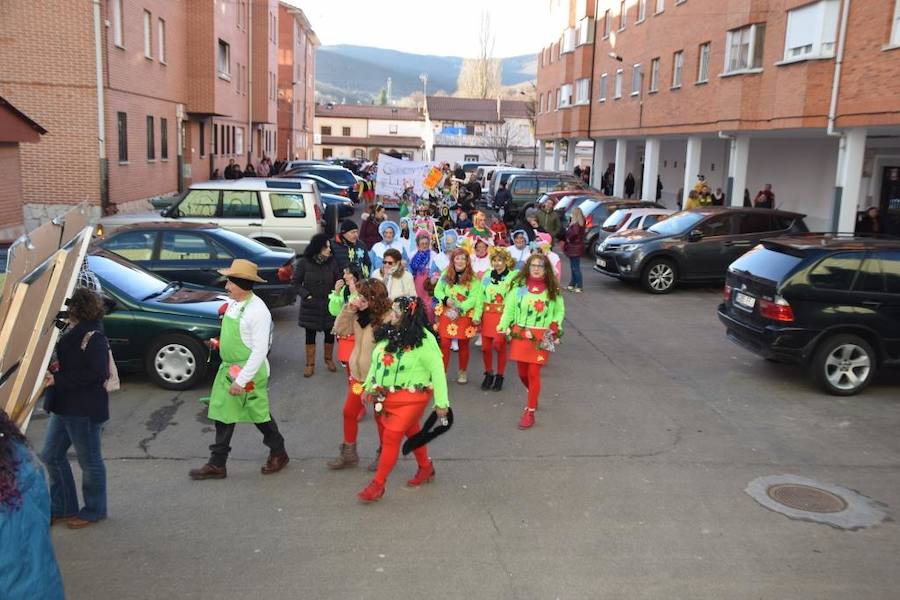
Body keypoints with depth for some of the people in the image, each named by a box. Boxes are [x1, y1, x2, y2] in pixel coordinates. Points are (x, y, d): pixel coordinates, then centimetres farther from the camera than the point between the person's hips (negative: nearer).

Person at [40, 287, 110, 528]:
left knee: (90, 461, 6)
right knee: (51, 455, 17)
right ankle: (62, 507, 32)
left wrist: (57, 379, -24)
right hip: (63, 407, 10)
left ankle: (94, 510, 22)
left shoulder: (94, 337, -19)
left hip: (85, 410, -10)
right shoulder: (72, 333, 10)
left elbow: (95, 373, -26)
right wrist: (52, 375, 1)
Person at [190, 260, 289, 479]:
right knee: (223, 414, 13)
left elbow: (260, 351, -24)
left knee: (259, 415, 8)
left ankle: (278, 453, 30)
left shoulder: (257, 311, -23)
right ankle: (217, 464, 25)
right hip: (228, 369, 8)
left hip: (249, 372, -8)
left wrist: (241, 380, -24)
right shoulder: (233, 303, 2)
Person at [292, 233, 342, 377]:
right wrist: (306, 295, -11)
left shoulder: (332, 261, -4)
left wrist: (345, 274, -22)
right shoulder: (304, 262, -9)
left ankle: (329, 359, 34)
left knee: (329, 333, 11)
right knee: (310, 335, 7)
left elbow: (338, 279, -2)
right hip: (310, 305, -1)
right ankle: (310, 364, 19)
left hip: (329, 305, 2)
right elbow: (295, 282, -3)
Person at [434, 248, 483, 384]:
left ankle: (462, 372, 25)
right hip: (446, 314, 2)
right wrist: (445, 299, -14)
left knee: (463, 344, 9)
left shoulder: (473, 278, -5)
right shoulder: (445, 275, 5)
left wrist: (459, 308, -23)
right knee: (444, 343, -2)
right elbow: (437, 290, 7)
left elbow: (474, 298, -11)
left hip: (464, 315, -1)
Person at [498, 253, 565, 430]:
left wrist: (555, 327, -4)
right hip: (520, 334, 2)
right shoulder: (518, 285, 0)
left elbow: (560, 311, 10)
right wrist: (502, 329, -2)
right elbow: (509, 308, 2)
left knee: (533, 373, -6)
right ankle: (533, 396, 41)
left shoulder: (553, 289, 0)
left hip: (541, 337, -2)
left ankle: (530, 412, 5)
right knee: (522, 372, 11)